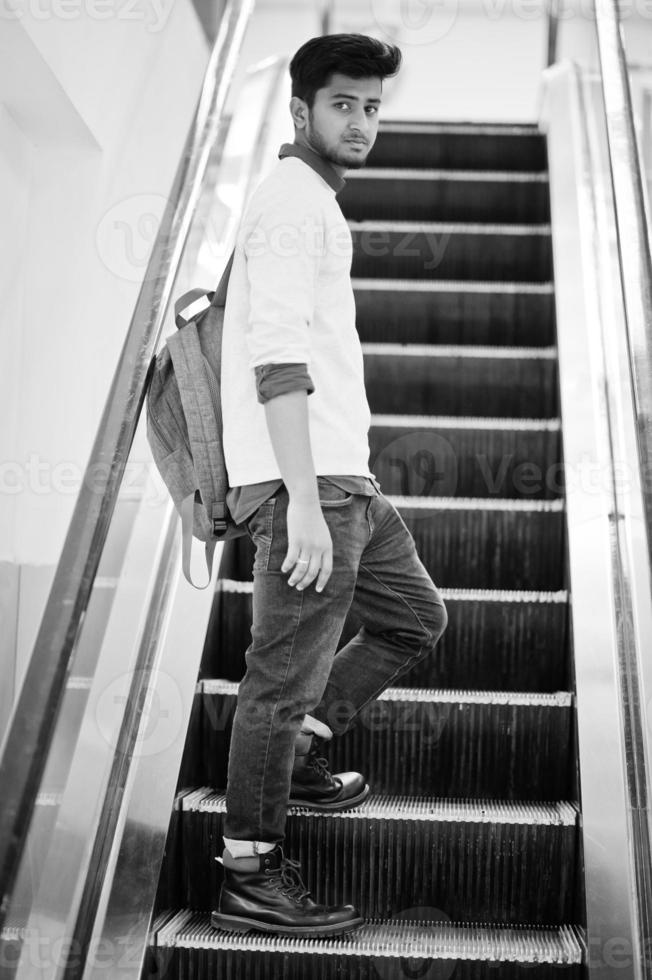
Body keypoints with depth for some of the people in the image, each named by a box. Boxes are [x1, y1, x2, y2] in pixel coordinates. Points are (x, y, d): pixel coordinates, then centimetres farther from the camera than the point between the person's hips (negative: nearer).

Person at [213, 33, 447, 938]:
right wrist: (304, 502, -26)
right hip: (306, 484, -10)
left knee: (416, 619, 19)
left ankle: (298, 751, 23)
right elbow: (278, 358, -20)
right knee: (285, 674, -4)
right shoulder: (293, 200, -10)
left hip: (341, 479, 10)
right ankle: (250, 880, 5)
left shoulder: (309, 202, 22)